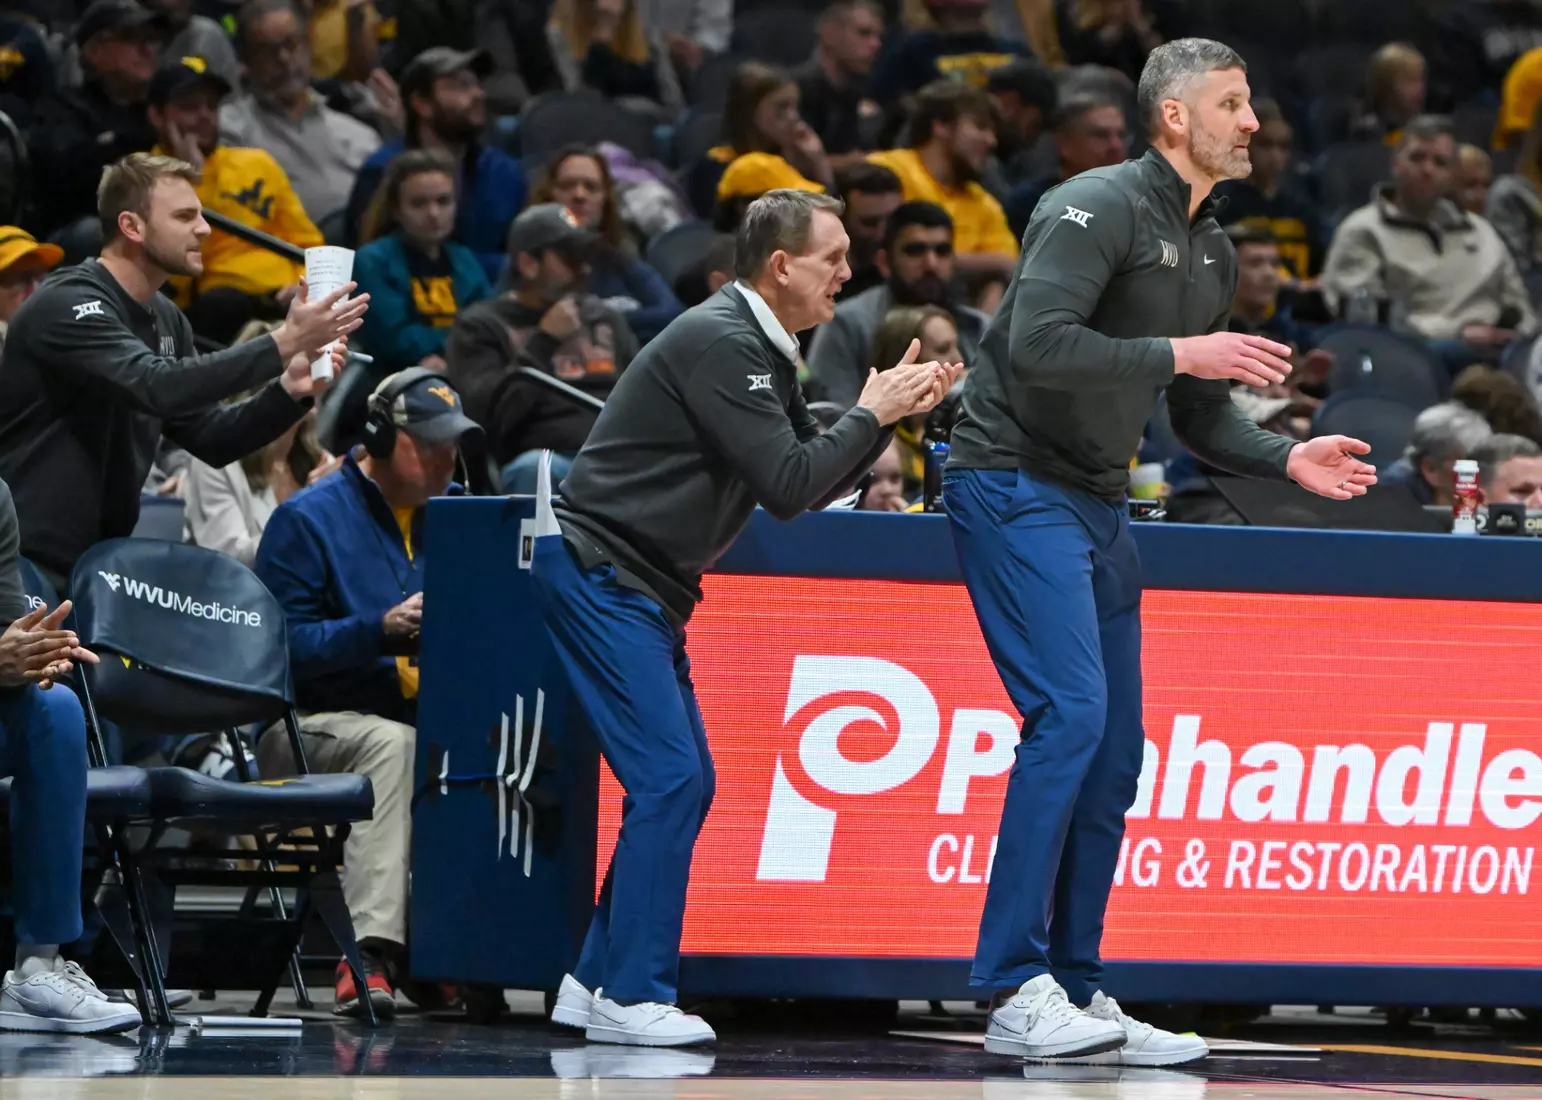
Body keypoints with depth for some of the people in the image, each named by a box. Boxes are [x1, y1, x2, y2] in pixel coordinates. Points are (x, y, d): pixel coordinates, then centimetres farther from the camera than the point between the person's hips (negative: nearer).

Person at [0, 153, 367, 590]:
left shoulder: (165, 319, 12)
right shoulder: (68, 305, -16)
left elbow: (211, 439, 9)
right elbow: (157, 387, -31)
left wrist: (288, 391, -8)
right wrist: (283, 344, -32)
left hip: (101, 562, 8)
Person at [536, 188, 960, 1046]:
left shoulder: (760, 349, 15)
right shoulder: (720, 345, -18)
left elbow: (812, 482, 15)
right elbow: (787, 486, -22)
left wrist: (889, 412, 3)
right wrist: (872, 416, -11)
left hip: (642, 587, 11)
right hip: (596, 572, -11)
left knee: (684, 784, 10)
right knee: (670, 779, -14)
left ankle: (599, 982, 14)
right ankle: (632, 997, -11)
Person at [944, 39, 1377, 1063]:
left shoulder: (1212, 251, 15)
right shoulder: (1099, 208, -13)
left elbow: (1202, 417, 19)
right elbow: (1037, 344, -26)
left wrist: (1288, 458, 2)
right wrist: (1177, 352, -24)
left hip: (1099, 507, 10)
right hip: (1016, 486, -10)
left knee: (1116, 751, 7)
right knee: (1069, 716, -19)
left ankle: (1077, 991, 13)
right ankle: (1016, 992, -19)